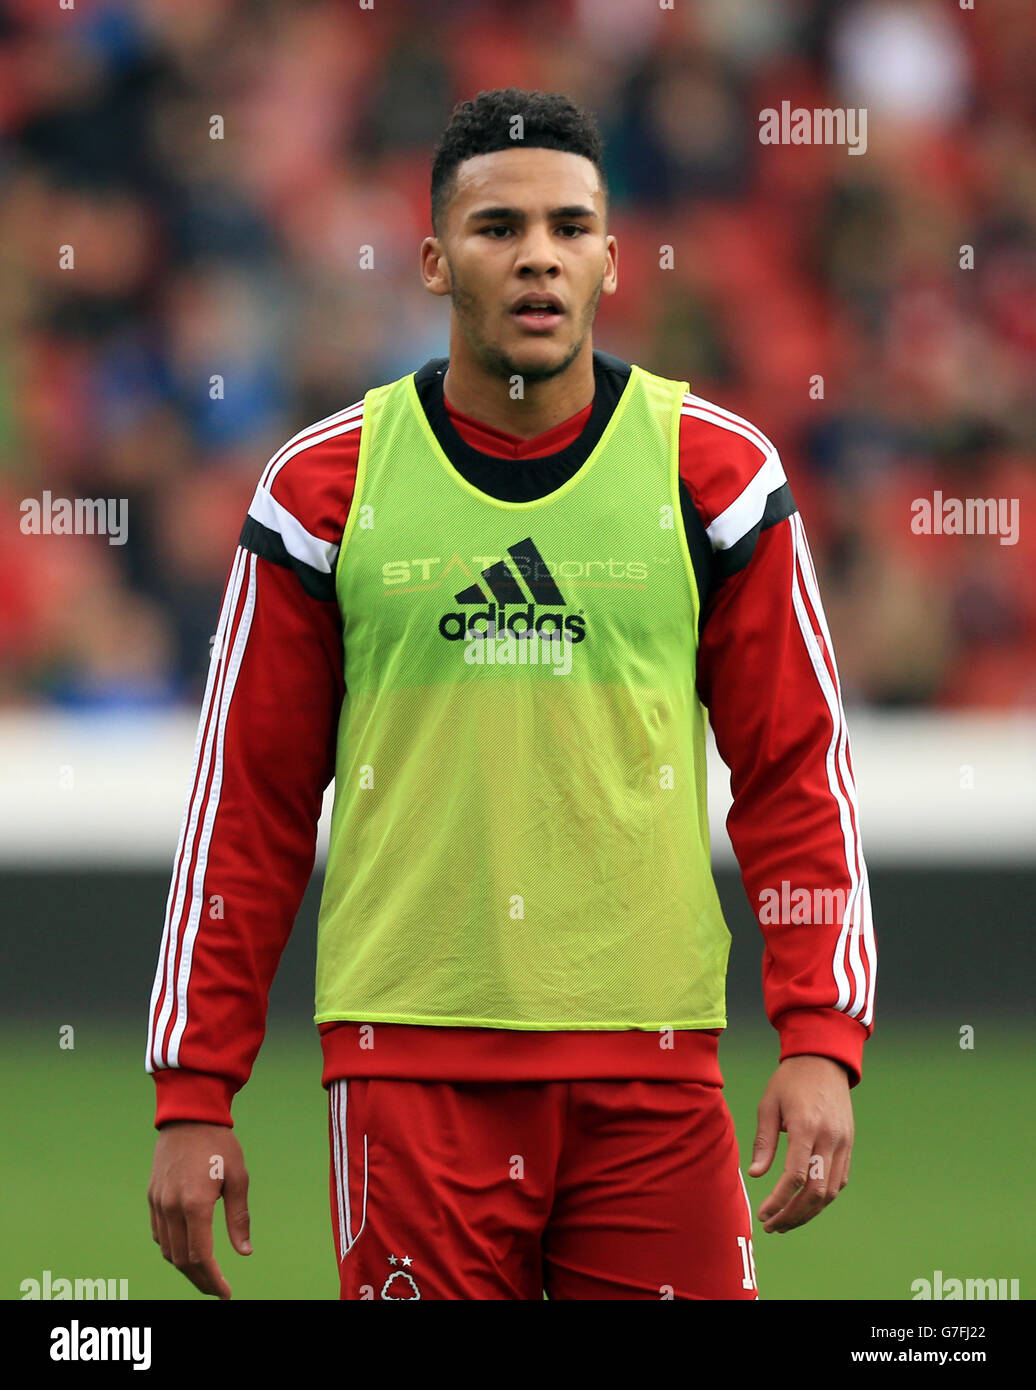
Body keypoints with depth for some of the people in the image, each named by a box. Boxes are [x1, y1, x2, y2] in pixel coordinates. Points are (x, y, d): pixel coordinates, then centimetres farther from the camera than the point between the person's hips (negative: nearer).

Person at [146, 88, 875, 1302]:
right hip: (408, 1055, 0)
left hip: (652, 1065, 0)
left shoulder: (714, 473, 3)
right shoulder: (325, 487, 3)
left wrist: (820, 1042, -6)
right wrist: (193, 1096, 3)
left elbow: (798, 775, 5)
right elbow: (247, 802, 7)